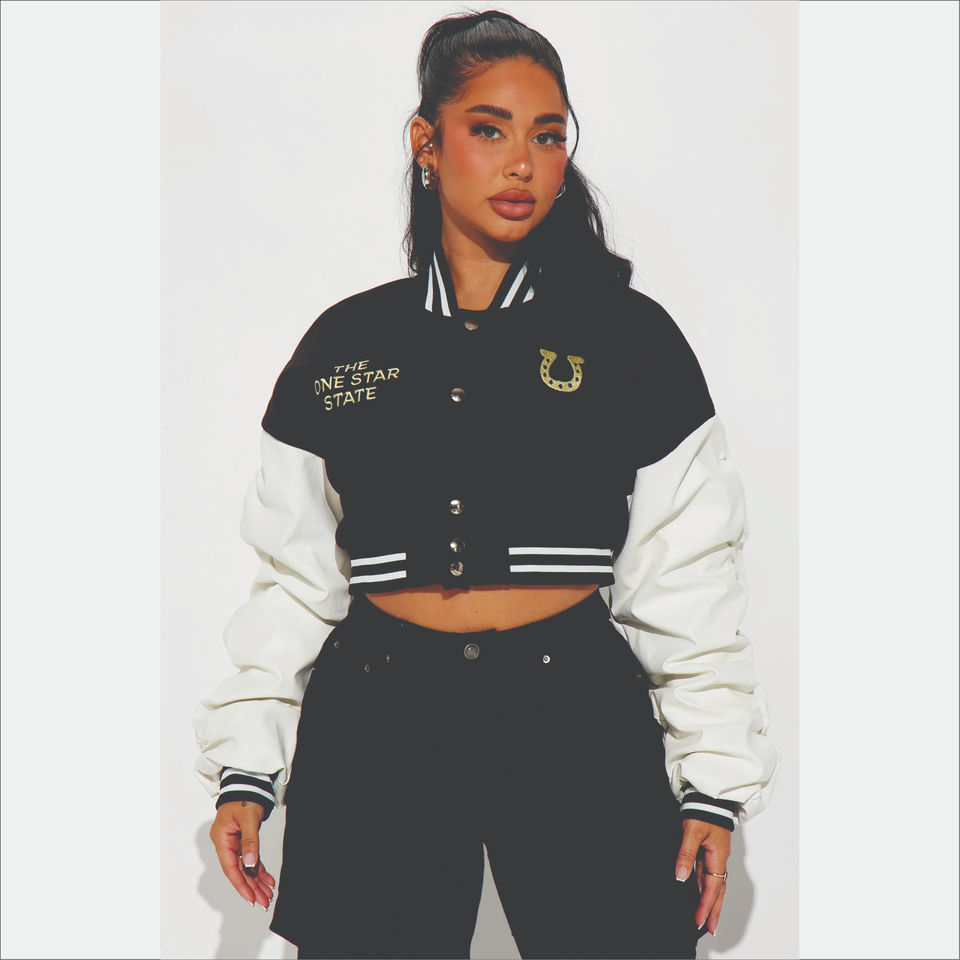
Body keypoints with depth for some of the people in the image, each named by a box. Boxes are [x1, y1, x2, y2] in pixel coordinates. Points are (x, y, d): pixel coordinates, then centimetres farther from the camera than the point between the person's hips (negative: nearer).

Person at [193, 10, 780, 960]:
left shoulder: (630, 337, 5)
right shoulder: (345, 345, 9)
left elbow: (687, 584, 5)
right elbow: (293, 578, 12)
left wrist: (713, 788, 1)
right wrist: (247, 770, 7)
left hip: (575, 715, -1)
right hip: (378, 726, 1)